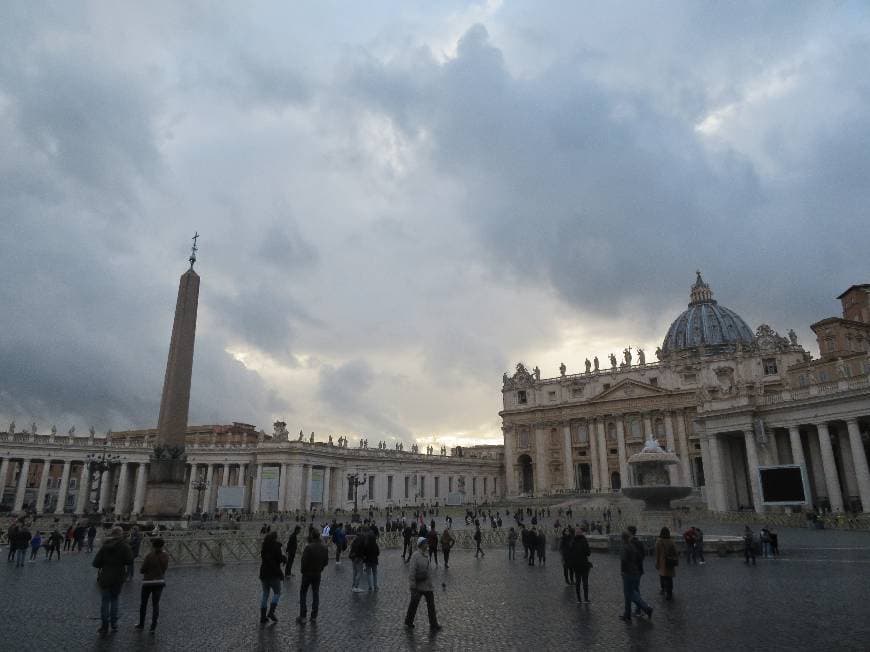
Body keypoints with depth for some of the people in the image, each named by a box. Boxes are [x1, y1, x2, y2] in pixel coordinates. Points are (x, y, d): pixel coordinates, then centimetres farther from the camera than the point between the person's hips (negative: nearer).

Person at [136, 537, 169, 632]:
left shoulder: (149, 556, -16)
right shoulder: (165, 556, -3)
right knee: (155, 604, 10)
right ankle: (153, 626, 5)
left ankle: (141, 624, 27)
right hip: (160, 582, 3)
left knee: (143, 604, 16)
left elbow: (142, 570, -11)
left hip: (148, 582, -3)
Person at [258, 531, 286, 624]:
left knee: (265, 594, 13)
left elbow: (262, 558, 16)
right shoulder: (276, 546, -12)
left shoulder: (264, 547, 9)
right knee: (277, 593, 7)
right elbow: (279, 559, -16)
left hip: (263, 573, 6)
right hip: (274, 573, -6)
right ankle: (271, 612, -6)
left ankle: (263, 616, 12)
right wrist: (284, 558, 6)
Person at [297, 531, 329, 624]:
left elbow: (304, 561, -19)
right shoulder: (324, 548, 1)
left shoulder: (309, 547, -18)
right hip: (317, 574, 5)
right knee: (315, 594, 13)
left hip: (307, 573, -5)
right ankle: (314, 616, 14)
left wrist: (302, 571, -2)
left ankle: (302, 616, 5)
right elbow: (326, 561, 7)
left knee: (303, 593, 7)